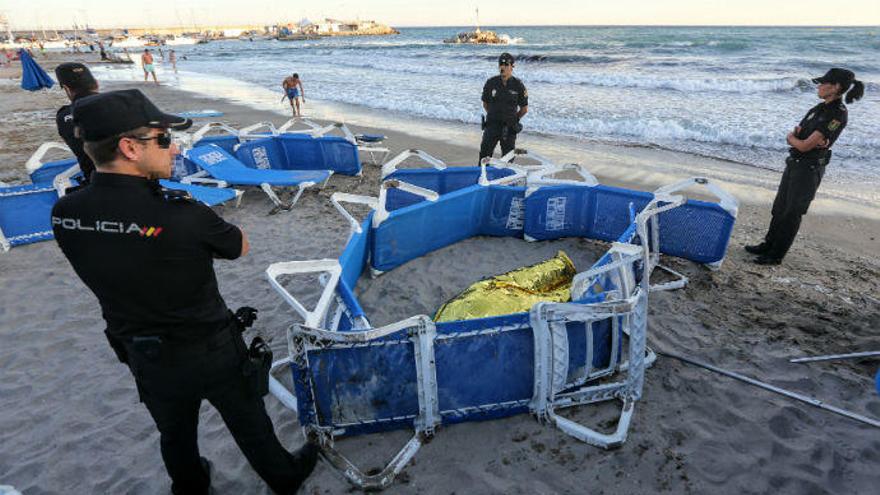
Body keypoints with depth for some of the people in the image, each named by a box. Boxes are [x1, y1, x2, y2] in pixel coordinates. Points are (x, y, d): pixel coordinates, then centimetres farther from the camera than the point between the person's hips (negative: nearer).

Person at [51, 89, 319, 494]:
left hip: (144, 358, 5)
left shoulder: (63, 215, -14)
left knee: (175, 433, 29)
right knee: (248, 423, 20)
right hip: (210, 352, -4)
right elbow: (240, 246, -11)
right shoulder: (183, 216, -31)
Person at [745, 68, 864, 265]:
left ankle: (776, 255, 9)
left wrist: (792, 137, -1)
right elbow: (795, 134, 10)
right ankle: (768, 245, 27)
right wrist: (805, 139, -12)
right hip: (795, 162, 8)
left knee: (792, 212, 0)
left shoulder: (838, 115, -19)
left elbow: (804, 146, -21)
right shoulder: (819, 108, 7)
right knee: (779, 208, 15)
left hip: (809, 168, -8)